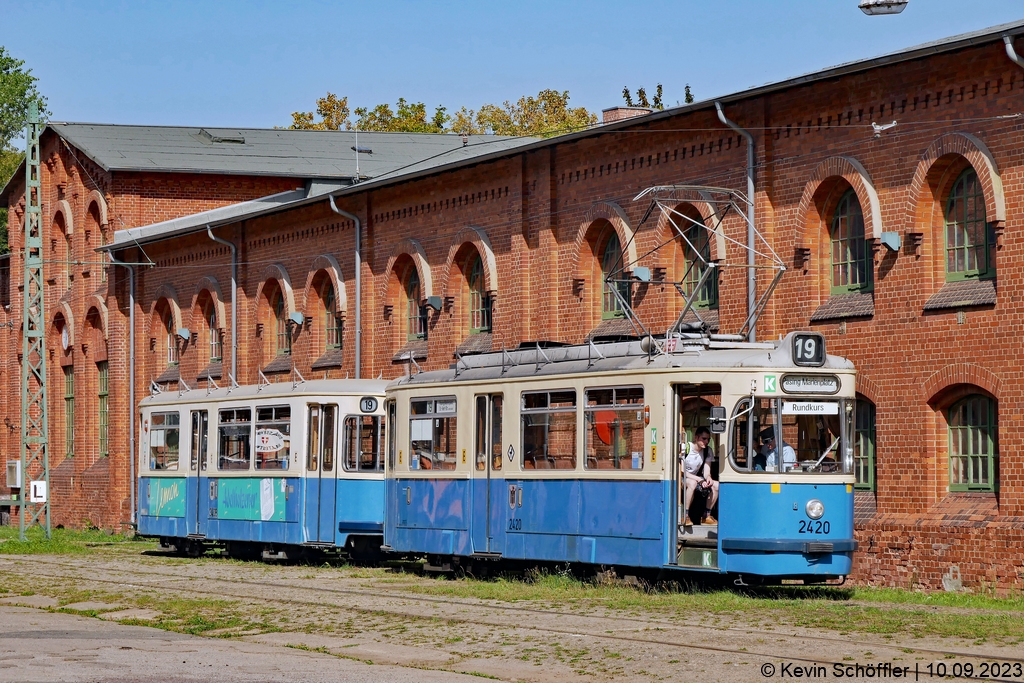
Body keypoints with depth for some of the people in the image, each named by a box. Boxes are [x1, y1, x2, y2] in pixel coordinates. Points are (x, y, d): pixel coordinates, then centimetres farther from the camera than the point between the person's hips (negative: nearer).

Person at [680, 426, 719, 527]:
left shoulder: (708, 451, 0)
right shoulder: (686, 448, -19)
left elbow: (706, 472, -3)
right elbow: (682, 471, -22)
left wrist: (708, 478, -29)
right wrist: (699, 480, -31)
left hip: (696, 477, 6)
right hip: (681, 478, -6)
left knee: (716, 485, -16)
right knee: (692, 483, -40)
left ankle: (707, 516, -4)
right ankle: (685, 516, -32)